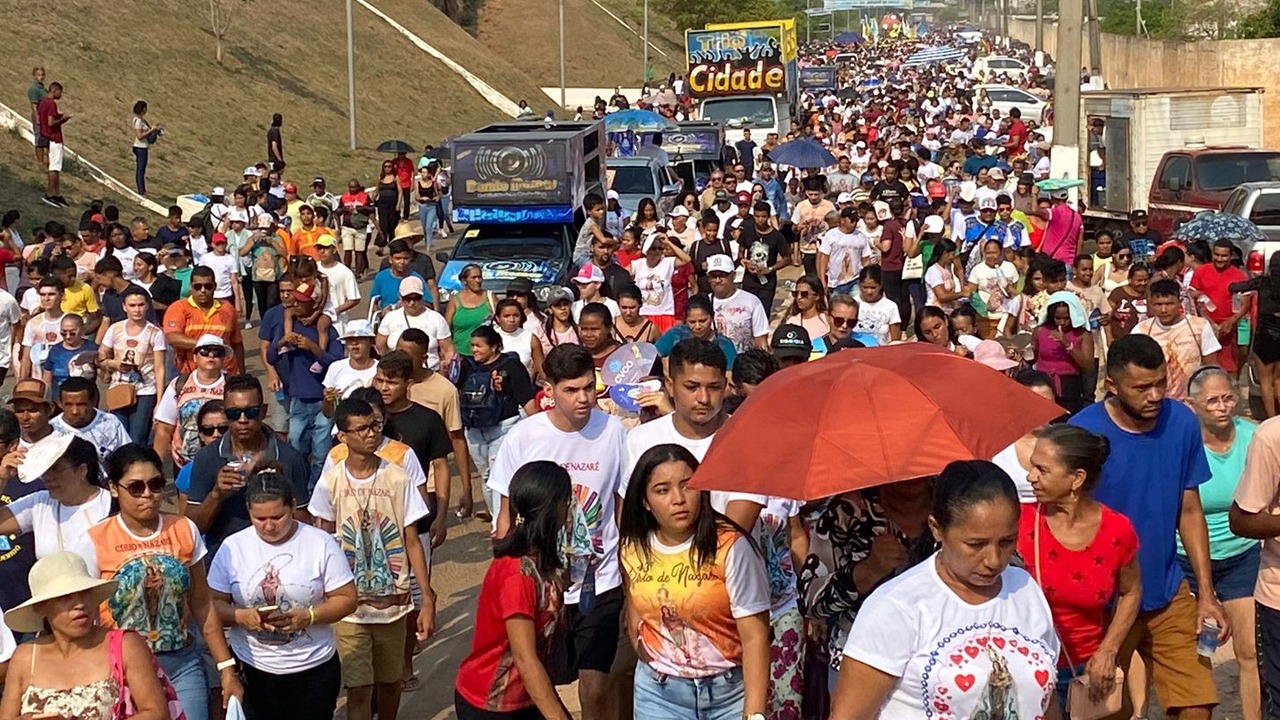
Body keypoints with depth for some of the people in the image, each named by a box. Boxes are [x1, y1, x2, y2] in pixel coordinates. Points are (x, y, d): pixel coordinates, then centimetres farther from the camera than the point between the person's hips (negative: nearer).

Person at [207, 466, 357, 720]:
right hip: (251, 671, 1)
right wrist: (240, 616, -20)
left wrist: (308, 616, -21)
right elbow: (212, 604, 0)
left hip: (314, 670, -1)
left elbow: (346, 599, -4)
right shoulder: (233, 547, -1)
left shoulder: (321, 543, -6)